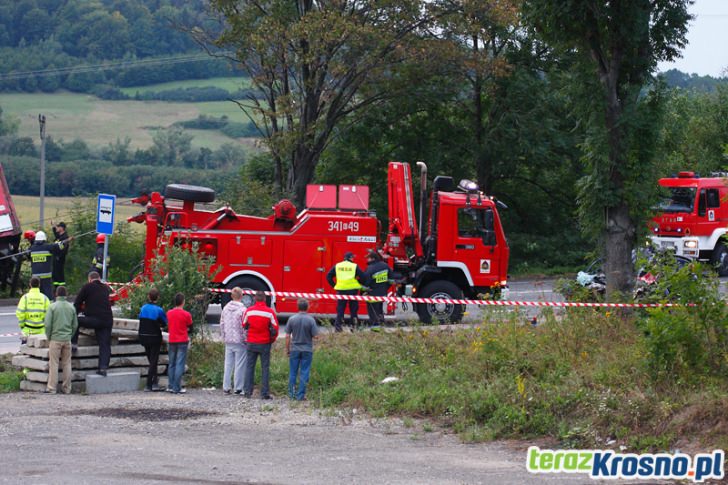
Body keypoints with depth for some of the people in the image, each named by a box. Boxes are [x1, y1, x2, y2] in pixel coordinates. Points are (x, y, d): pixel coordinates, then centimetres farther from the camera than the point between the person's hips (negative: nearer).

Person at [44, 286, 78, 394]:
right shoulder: (71, 307, 4)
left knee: (54, 364, 1)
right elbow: (75, 325, 8)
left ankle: (51, 388, 1)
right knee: (67, 364, 8)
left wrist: (48, 338, 3)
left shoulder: (52, 307, -8)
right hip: (67, 340, 4)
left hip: (55, 339, -3)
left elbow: (48, 324, -10)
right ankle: (67, 388, 11)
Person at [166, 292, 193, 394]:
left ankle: (171, 386, 14)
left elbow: (168, 324, 12)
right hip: (182, 341, -4)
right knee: (180, 365, -4)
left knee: (171, 364, 13)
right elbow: (190, 326, 2)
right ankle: (177, 388, -7)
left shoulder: (169, 313, 2)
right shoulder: (186, 314, -10)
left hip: (172, 341, 4)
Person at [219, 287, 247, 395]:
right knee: (239, 365, 1)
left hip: (228, 341, 6)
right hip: (239, 341, -6)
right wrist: (245, 339, -4)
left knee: (228, 364, 11)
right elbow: (244, 327, -14)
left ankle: (226, 387, 13)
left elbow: (222, 324, 11)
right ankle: (238, 388, 2)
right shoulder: (242, 310, -14)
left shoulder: (226, 308, 5)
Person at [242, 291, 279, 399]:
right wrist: (272, 340, 11)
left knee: (249, 367, 10)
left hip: (251, 343, 2)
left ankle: (248, 391, 9)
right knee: (265, 368, 4)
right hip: (265, 344, -2)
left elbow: (244, 326, 6)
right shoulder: (270, 312, -9)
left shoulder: (249, 311, -3)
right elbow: (275, 328, -6)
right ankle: (264, 393, 3)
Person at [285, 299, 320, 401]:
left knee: (293, 372, 11)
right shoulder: (311, 320, -11)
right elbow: (315, 336, -10)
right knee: (304, 373, 4)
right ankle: (301, 395, 5)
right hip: (307, 349, -1)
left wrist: (287, 349, 8)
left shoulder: (292, 319, -6)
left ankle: (291, 393, 13)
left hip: (294, 349, 1)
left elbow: (287, 336, -3)